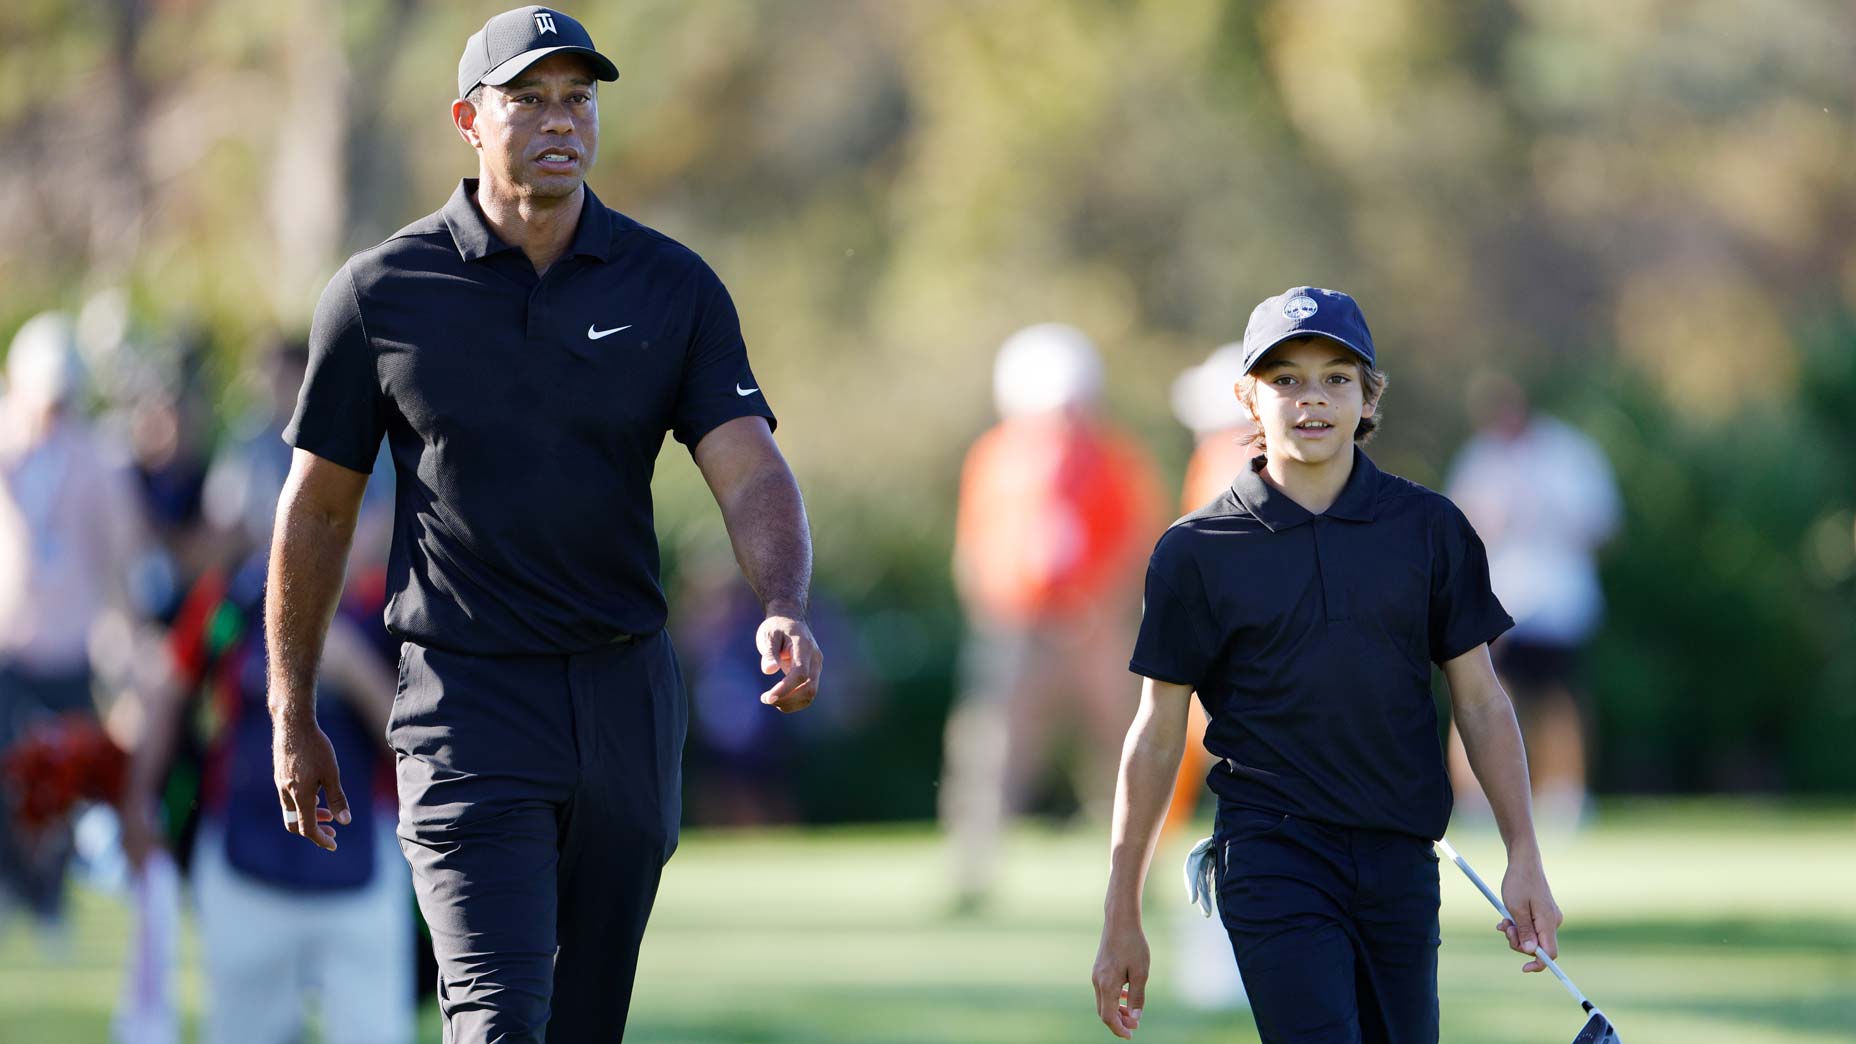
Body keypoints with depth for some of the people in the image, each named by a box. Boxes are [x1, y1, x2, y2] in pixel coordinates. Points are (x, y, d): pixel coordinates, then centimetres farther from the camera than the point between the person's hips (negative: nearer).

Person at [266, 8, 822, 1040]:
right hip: (467, 696, -3)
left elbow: (751, 469, -7)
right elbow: (318, 510, 6)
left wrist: (785, 609, -27)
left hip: (629, 699, 3)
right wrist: (293, 721, 7)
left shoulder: (673, 287, 3)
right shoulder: (383, 293, -1)